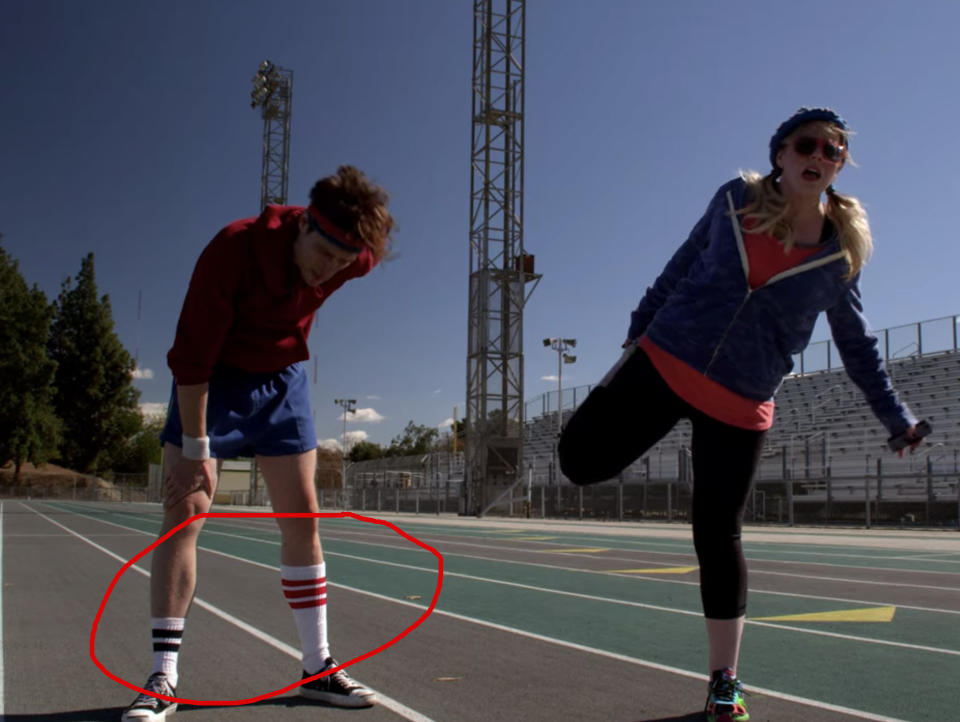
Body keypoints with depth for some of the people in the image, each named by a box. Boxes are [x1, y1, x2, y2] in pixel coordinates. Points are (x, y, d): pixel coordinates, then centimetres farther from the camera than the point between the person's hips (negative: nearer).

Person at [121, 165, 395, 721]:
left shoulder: (355, 260, -18)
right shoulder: (234, 249, -31)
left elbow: (377, 241, 11)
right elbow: (192, 358, -27)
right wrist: (196, 448, -25)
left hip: (283, 380, 4)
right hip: (211, 381, -3)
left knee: (303, 522, 2)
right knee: (183, 515, -11)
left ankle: (318, 667, 13)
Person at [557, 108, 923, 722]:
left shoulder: (843, 251, 0)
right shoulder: (737, 199, 0)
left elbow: (857, 342, 12)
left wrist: (897, 416, 15)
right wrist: (642, 326, 13)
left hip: (740, 405, -1)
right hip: (664, 361, 1)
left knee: (719, 538, 0)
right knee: (581, 459, -10)